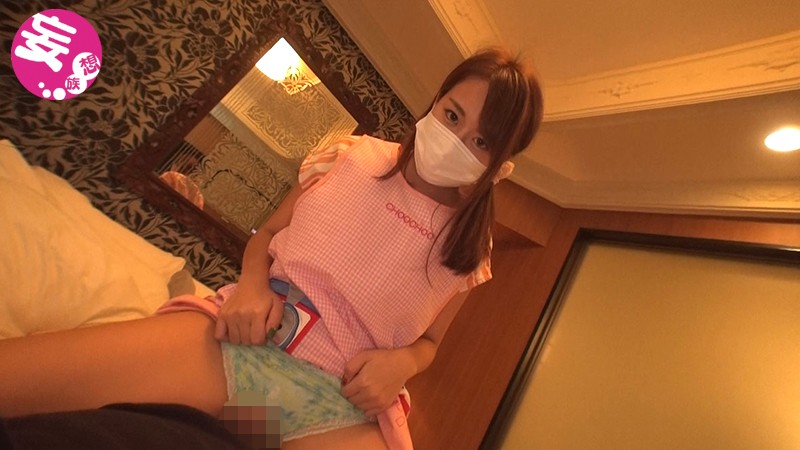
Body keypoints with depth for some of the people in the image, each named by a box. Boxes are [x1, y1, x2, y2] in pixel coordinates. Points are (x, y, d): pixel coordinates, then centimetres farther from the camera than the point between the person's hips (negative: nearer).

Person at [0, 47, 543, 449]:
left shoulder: (468, 243, 7)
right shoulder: (355, 156, 6)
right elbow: (265, 235, 13)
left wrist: (400, 362, -7)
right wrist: (252, 283, -8)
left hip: (341, 396, 2)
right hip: (243, 337, 0)